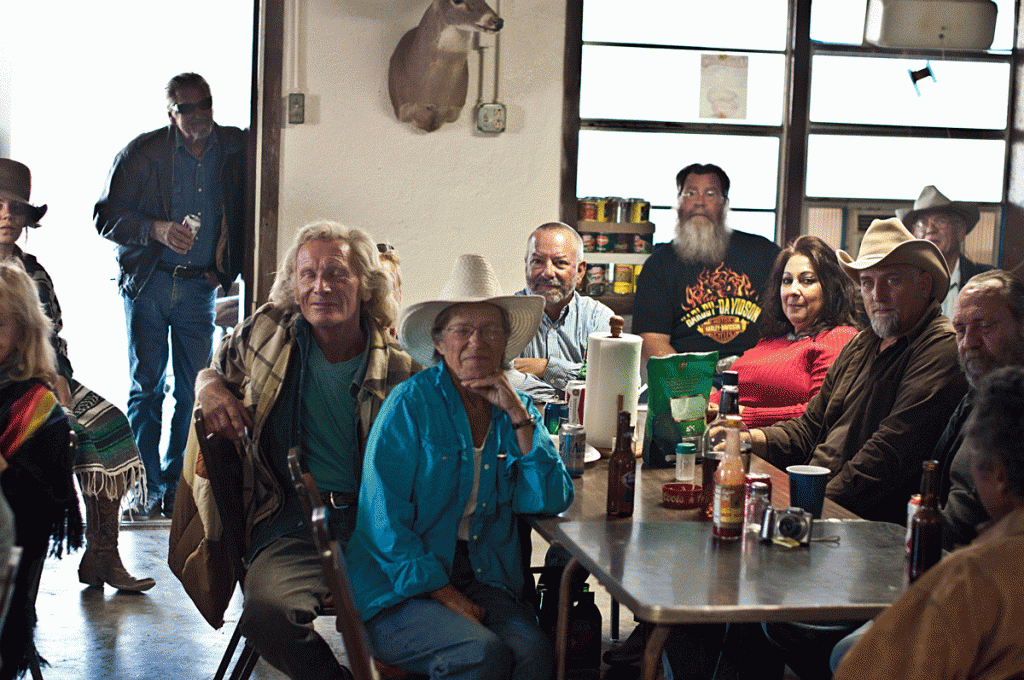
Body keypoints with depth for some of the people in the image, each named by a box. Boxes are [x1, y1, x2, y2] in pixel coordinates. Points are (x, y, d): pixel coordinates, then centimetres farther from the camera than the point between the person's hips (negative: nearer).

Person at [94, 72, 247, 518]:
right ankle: (147, 490, 6)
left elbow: (244, 212, 15)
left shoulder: (237, 149, 3)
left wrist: (227, 268, 6)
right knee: (146, 388, -1)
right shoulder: (142, 153, -5)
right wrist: (157, 230, -20)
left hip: (200, 286, 2)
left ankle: (176, 485, 14)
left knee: (195, 391, 2)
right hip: (148, 284, -2)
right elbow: (106, 216, -5)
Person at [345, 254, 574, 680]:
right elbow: (384, 520, -9)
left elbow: (553, 501, 1)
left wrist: (519, 417, -7)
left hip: (485, 580, 4)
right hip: (401, 589, -4)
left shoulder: (516, 409, 11)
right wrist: (445, 596, -16)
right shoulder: (410, 405, -5)